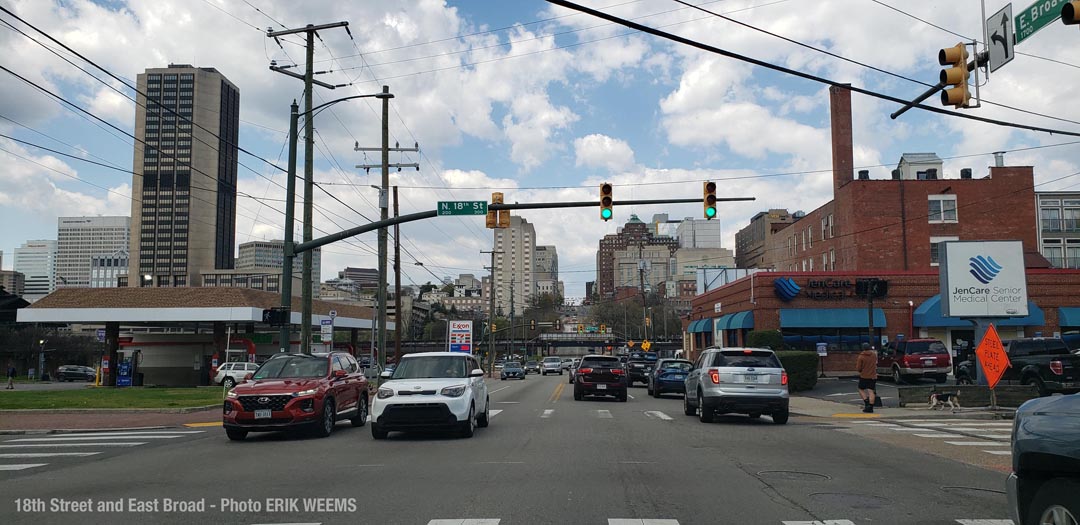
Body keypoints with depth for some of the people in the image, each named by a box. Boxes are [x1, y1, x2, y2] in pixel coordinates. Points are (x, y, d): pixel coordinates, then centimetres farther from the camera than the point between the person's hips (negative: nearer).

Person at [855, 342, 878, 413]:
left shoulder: (861, 357, -12)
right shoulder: (874, 355, 1)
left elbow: (858, 368, -10)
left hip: (864, 376, -3)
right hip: (873, 376, 3)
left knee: (861, 389, 14)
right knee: (871, 391, 2)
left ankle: (866, 401, -6)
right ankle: (870, 407, -1)